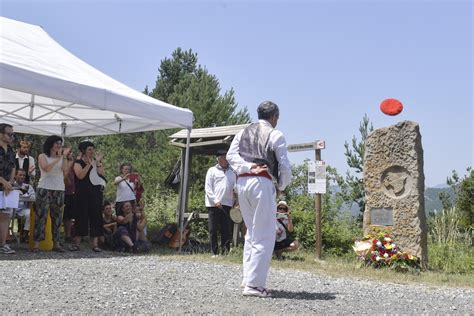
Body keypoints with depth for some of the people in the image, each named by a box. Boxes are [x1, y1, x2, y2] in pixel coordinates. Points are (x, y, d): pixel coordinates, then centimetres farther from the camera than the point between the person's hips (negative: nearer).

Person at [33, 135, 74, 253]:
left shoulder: (62, 157, 11)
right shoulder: (42, 156, 3)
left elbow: (65, 172, -4)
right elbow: (47, 168, -15)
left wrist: (65, 157, -7)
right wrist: (58, 158, -14)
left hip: (59, 190, 3)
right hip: (44, 189, -3)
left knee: (57, 216, 4)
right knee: (41, 215, -7)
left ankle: (56, 243, 7)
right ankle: (37, 244, -7)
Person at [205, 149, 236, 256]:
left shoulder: (232, 172, 16)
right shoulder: (212, 170, 5)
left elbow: (235, 187, 15)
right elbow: (208, 188, 0)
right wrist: (215, 201, -11)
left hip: (227, 204, 3)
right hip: (213, 204, -3)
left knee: (226, 230, 2)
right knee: (213, 230, 0)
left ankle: (225, 251, 7)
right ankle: (214, 252, 7)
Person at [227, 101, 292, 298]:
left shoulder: (244, 132, 15)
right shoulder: (275, 135, -2)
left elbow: (231, 156, 2)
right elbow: (284, 166, -3)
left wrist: (248, 167, -6)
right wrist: (282, 186, 13)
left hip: (242, 182, 7)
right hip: (262, 184, -6)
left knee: (251, 232, 18)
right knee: (264, 236, -3)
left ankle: (248, 278, 18)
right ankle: (254, 284, -6)